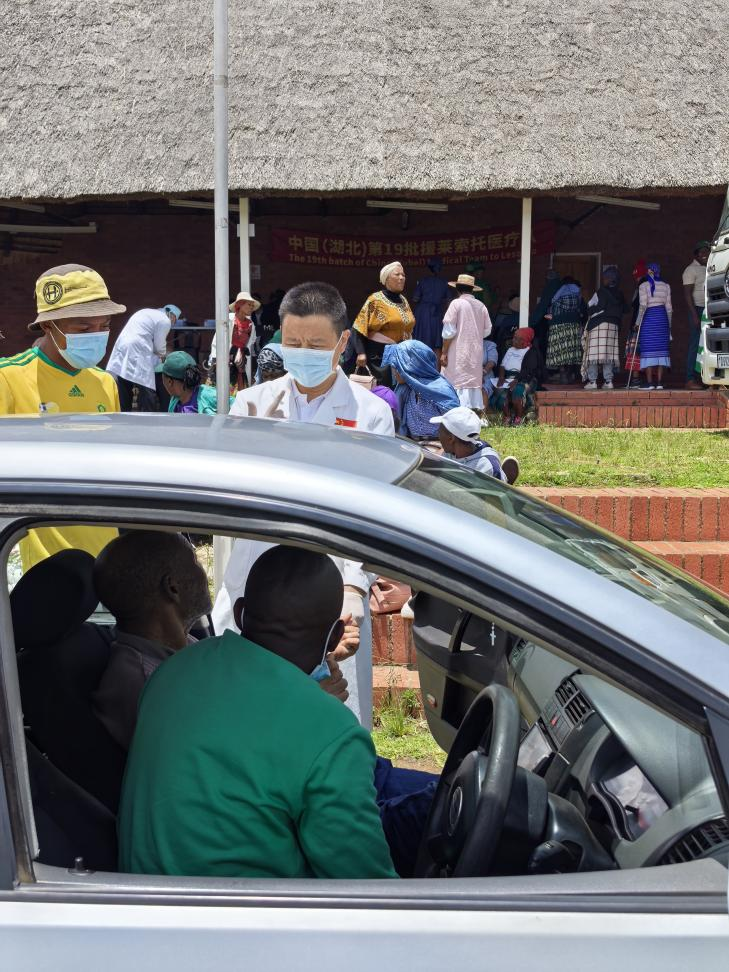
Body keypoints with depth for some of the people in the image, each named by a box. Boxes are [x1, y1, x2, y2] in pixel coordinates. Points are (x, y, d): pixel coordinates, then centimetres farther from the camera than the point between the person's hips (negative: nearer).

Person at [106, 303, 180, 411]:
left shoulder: (147, 312, 26)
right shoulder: (165, 320, 1)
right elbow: (159, 347, 3)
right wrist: (163, 355, 24)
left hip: (121, 349, 8)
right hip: (137, 353, -8)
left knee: (123, 394, 10)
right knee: (147, 394, -3)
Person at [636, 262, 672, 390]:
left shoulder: (643, 286, -2)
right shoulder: (666, 286, 9)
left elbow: (643, 306, -10)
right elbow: (668, 307, 10)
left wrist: (638, 322, -1)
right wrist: (669, 324, 17)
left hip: (648, 317, -3)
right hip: (662, 317, 4)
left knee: (649, 350, -3)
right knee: (661, 349, 5)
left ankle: (649, 382, -9)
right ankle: (659, 382, 1)